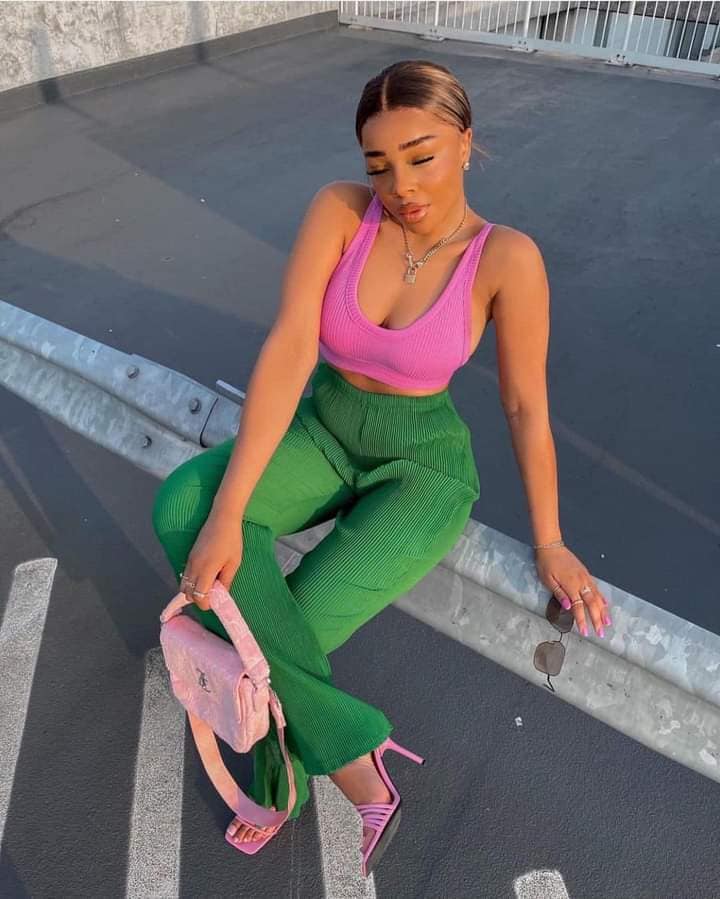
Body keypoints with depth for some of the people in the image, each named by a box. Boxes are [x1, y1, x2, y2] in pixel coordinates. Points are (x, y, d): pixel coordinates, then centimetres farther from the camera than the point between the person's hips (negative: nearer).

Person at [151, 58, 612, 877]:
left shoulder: (508, 258, -18)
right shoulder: (338, 209, -13)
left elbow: (527, 405, -9)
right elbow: (288, 351, -22)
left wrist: (549, 544, -2)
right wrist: (225, 511, -30)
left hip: (424, 465, -3)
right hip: (323, 433, 4)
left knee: (277, 634, -19)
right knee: (183, 506, -26)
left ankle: (279, 781, 18)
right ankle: (349, 754, -16)